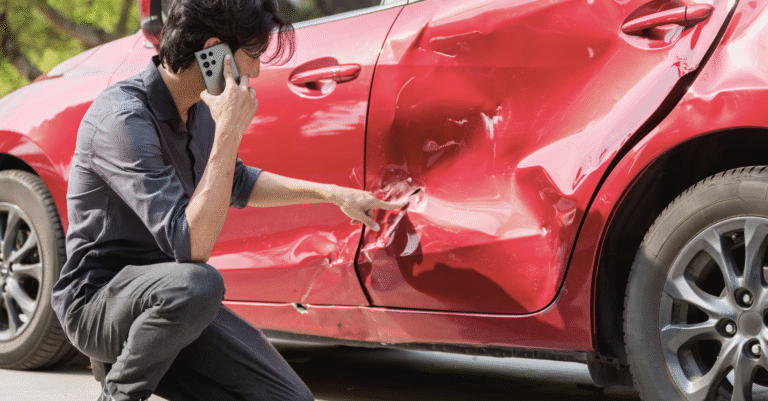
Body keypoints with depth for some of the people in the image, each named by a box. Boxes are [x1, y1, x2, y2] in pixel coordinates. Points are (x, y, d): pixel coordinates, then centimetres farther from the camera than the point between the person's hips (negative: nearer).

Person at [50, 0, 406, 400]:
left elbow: (237, 184, 26)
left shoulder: (198, 110, 4)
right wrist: (229, 131, -29)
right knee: (195, 283, -39)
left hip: (170, 301, 8)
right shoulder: (124, 116, -24)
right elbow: (192, 245, -31)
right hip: (98, 300, -7)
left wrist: (333, 194, 22)